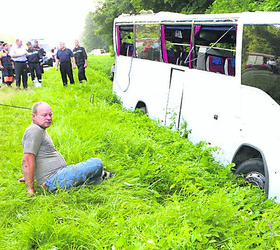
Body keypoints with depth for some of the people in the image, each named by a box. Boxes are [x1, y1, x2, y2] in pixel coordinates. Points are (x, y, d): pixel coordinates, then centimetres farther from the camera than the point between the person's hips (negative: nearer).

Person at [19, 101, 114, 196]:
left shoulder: (41, 130, 19)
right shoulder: (34, 130, -14)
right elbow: (27, 160, -23)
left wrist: (28, 177, 40)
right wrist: (30, 189, -23)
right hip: (56, 180, -11)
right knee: (97, 163, -6)